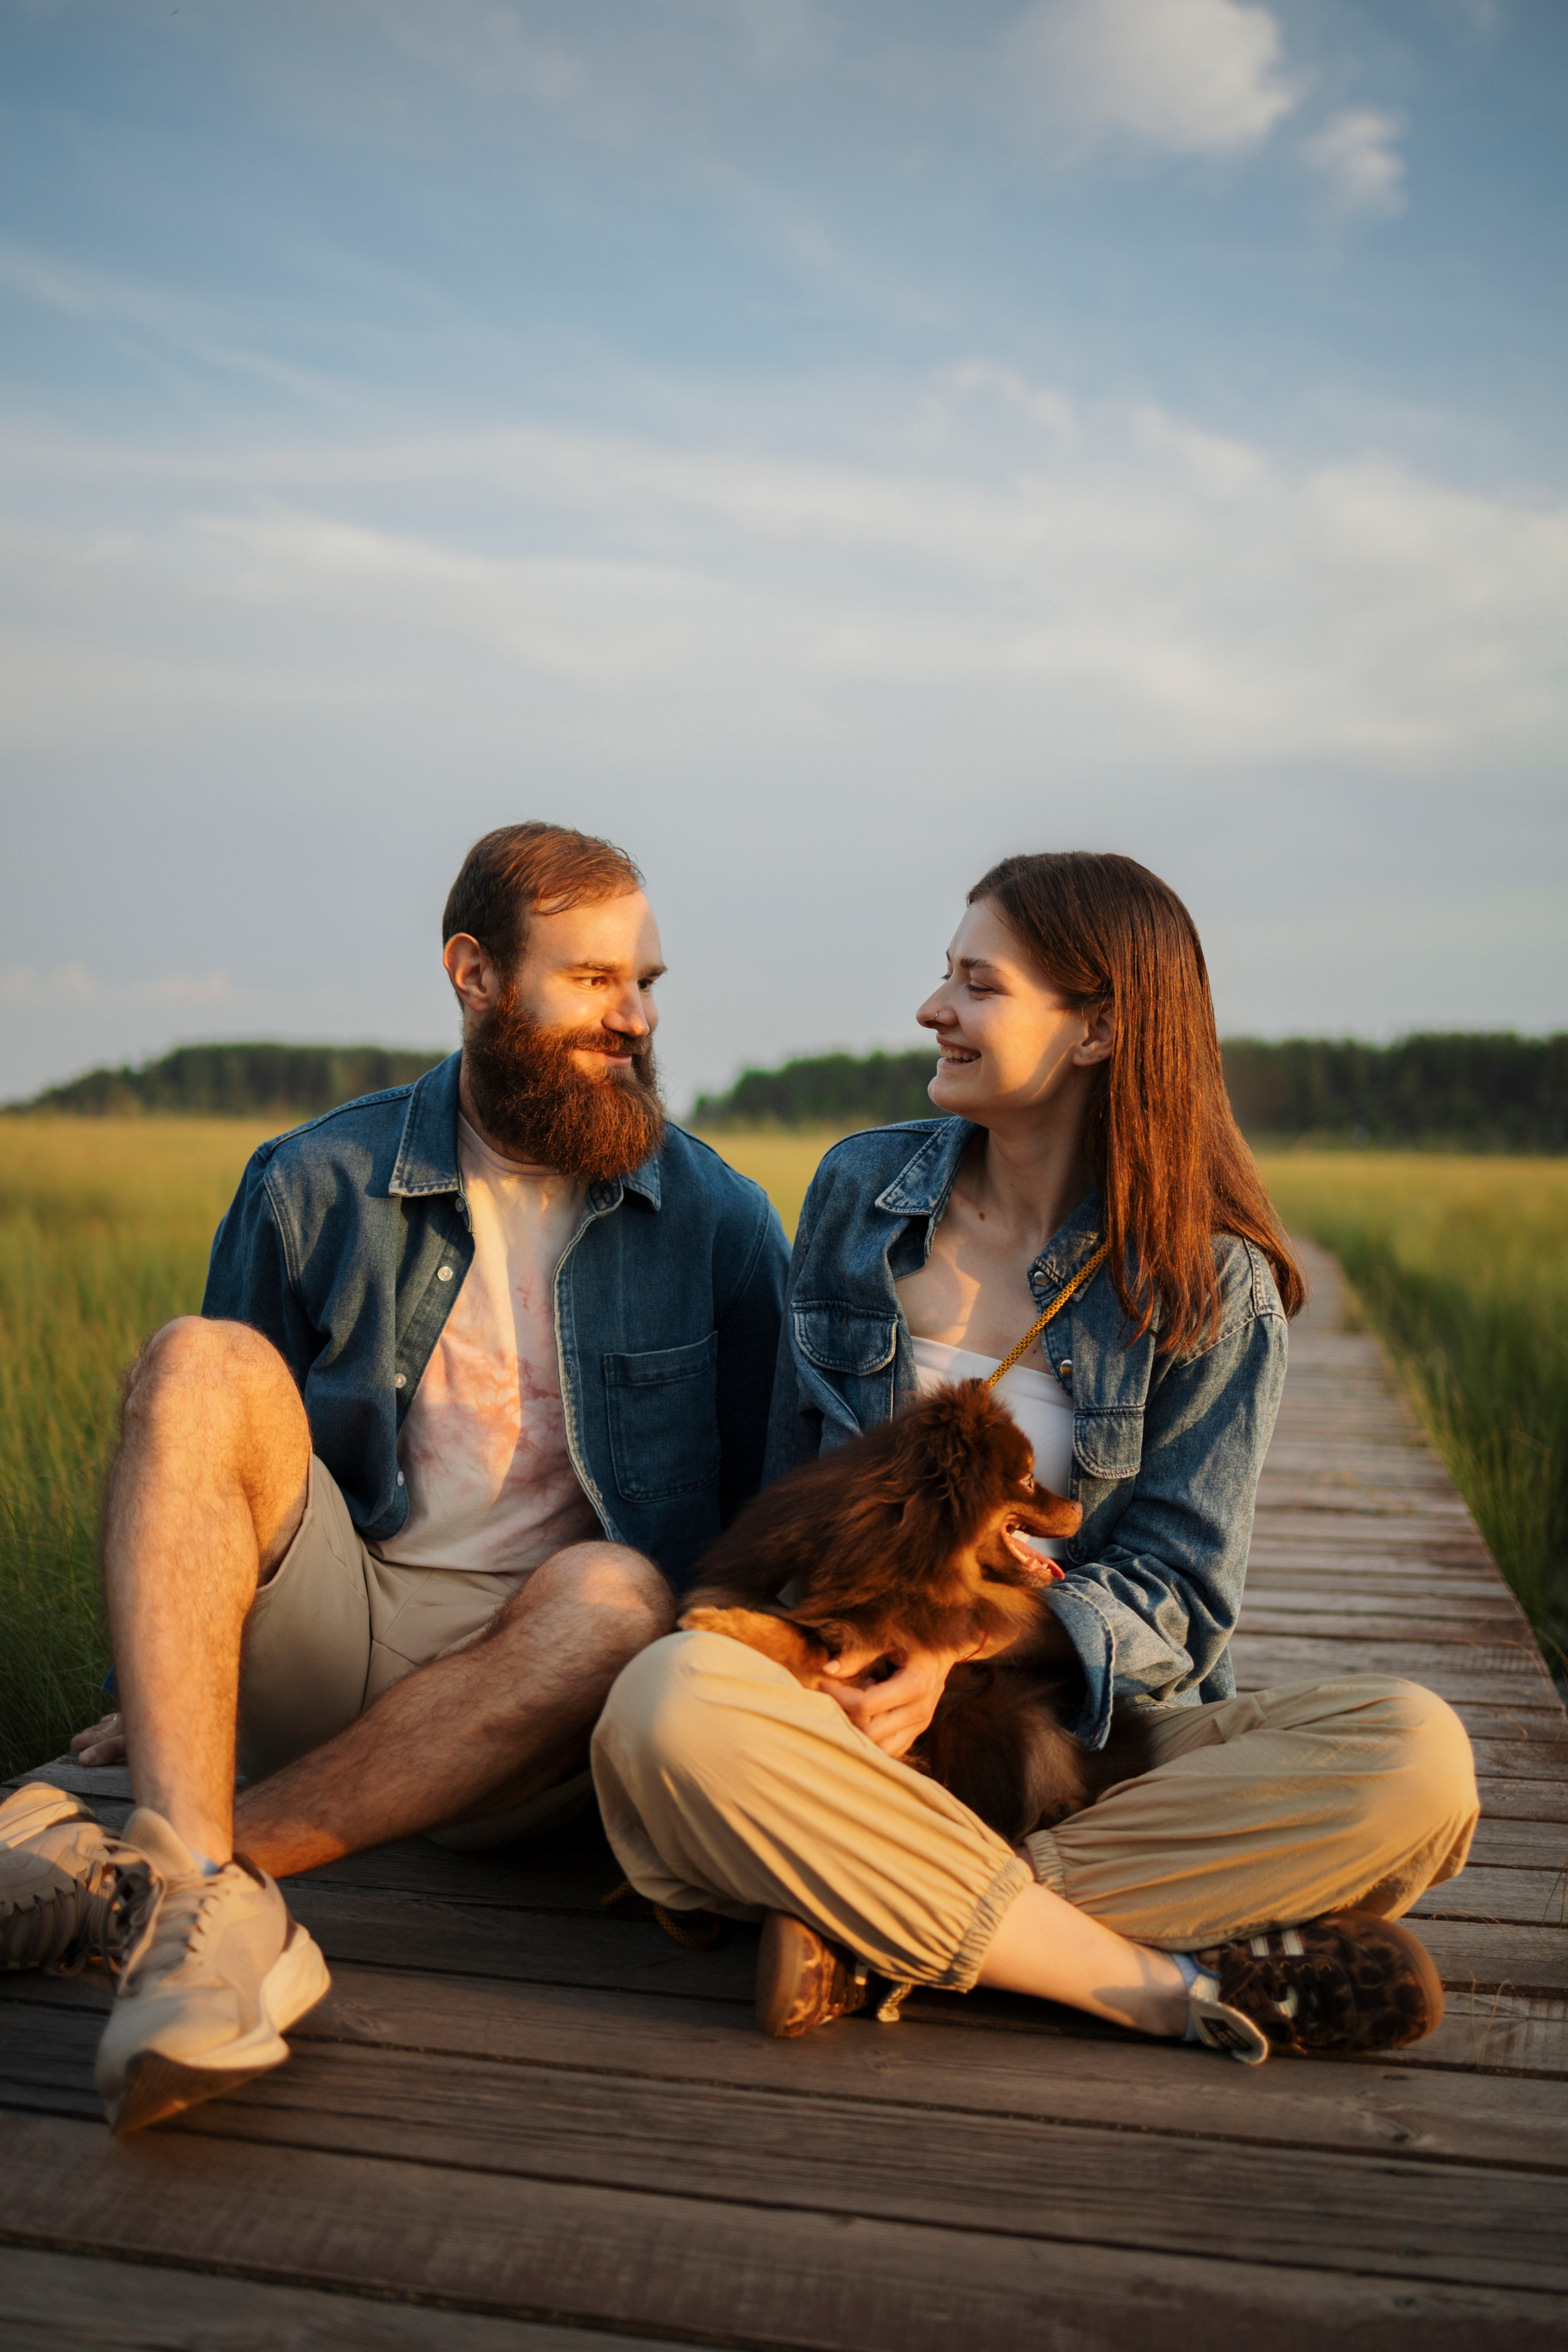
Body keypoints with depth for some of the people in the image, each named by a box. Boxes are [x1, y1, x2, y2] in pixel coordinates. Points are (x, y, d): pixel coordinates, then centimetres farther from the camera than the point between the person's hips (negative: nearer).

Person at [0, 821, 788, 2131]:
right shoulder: (316, 1187, 5)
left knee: (619, 1591, -34)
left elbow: (770, 1508, 7)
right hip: (331, 1636, 1)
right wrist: (175, 1680, 8)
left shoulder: (721, 1222, 4)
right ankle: (199, 1903, -38)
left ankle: (121, 1873, -31)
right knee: (203, 1364, -22)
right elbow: (220, 1473, 13)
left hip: (533, 1686, 0)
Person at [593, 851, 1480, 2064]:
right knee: (671, 1704, -33)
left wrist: (964, 1655, -22)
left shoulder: (1215, 1283, -1)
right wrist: (833, 1644, -11)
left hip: (1101, 1727, 0)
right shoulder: (859, 1189, 6)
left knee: (1417, 1755, -27)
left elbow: (1174, 1596, -4)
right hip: (859, 1713, 1)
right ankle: (1179, 1982, -26)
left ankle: (882, 1929, -25)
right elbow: (792, 1486, 11)